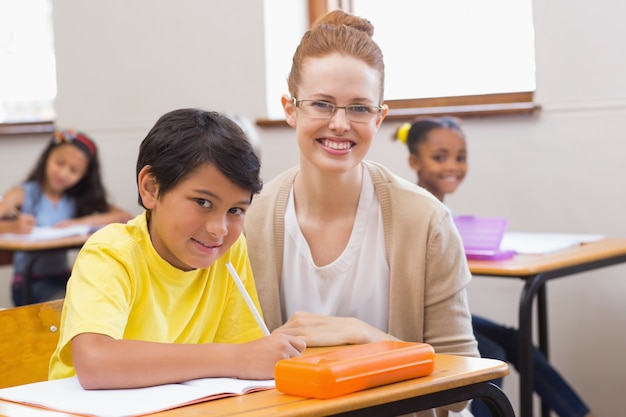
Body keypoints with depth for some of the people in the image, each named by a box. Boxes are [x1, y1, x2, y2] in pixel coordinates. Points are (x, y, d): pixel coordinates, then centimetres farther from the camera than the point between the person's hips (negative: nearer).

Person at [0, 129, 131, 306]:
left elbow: (124, 217, 1)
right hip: (29, 282, -4)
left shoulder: (77, 200, 11)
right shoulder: (23, 194, 0)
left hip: (63, 278, 4)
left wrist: (80, 222, -12)